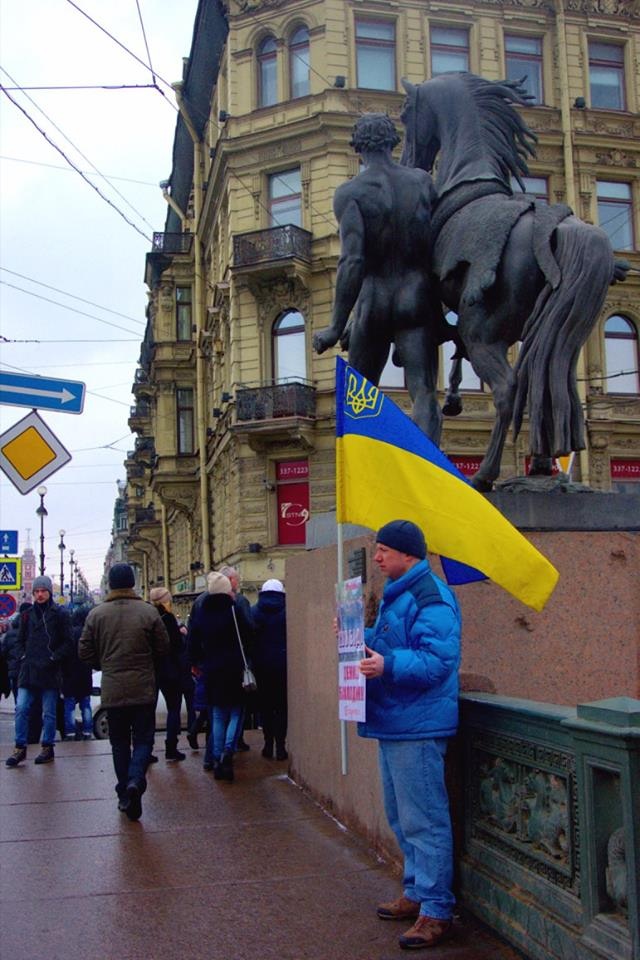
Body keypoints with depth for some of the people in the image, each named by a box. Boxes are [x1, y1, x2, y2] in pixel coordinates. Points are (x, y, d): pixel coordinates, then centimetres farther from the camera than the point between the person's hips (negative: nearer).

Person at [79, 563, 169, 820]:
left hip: (112, 690, 2)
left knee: (120, 742, 14)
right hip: (143, 689, -1)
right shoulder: (149, 612, -7)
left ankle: (123, 793, 15)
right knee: (143, 739, 6)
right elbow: (163, 648, -2)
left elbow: (84, 651, 1)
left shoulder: (96, 614, -3)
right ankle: (135, 781, -17)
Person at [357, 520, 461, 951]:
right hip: (394, 722, 11)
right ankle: (416, 893, 33)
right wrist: (360, 636, 10)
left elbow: (439, 659, -26)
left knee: (424, 821, -4)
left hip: (417, 726, -11)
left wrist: (389, 665, -34)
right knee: (403, 817, 20)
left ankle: (436, 911, 6)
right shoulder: (396, 594, 16)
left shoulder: (430, 597, -17)